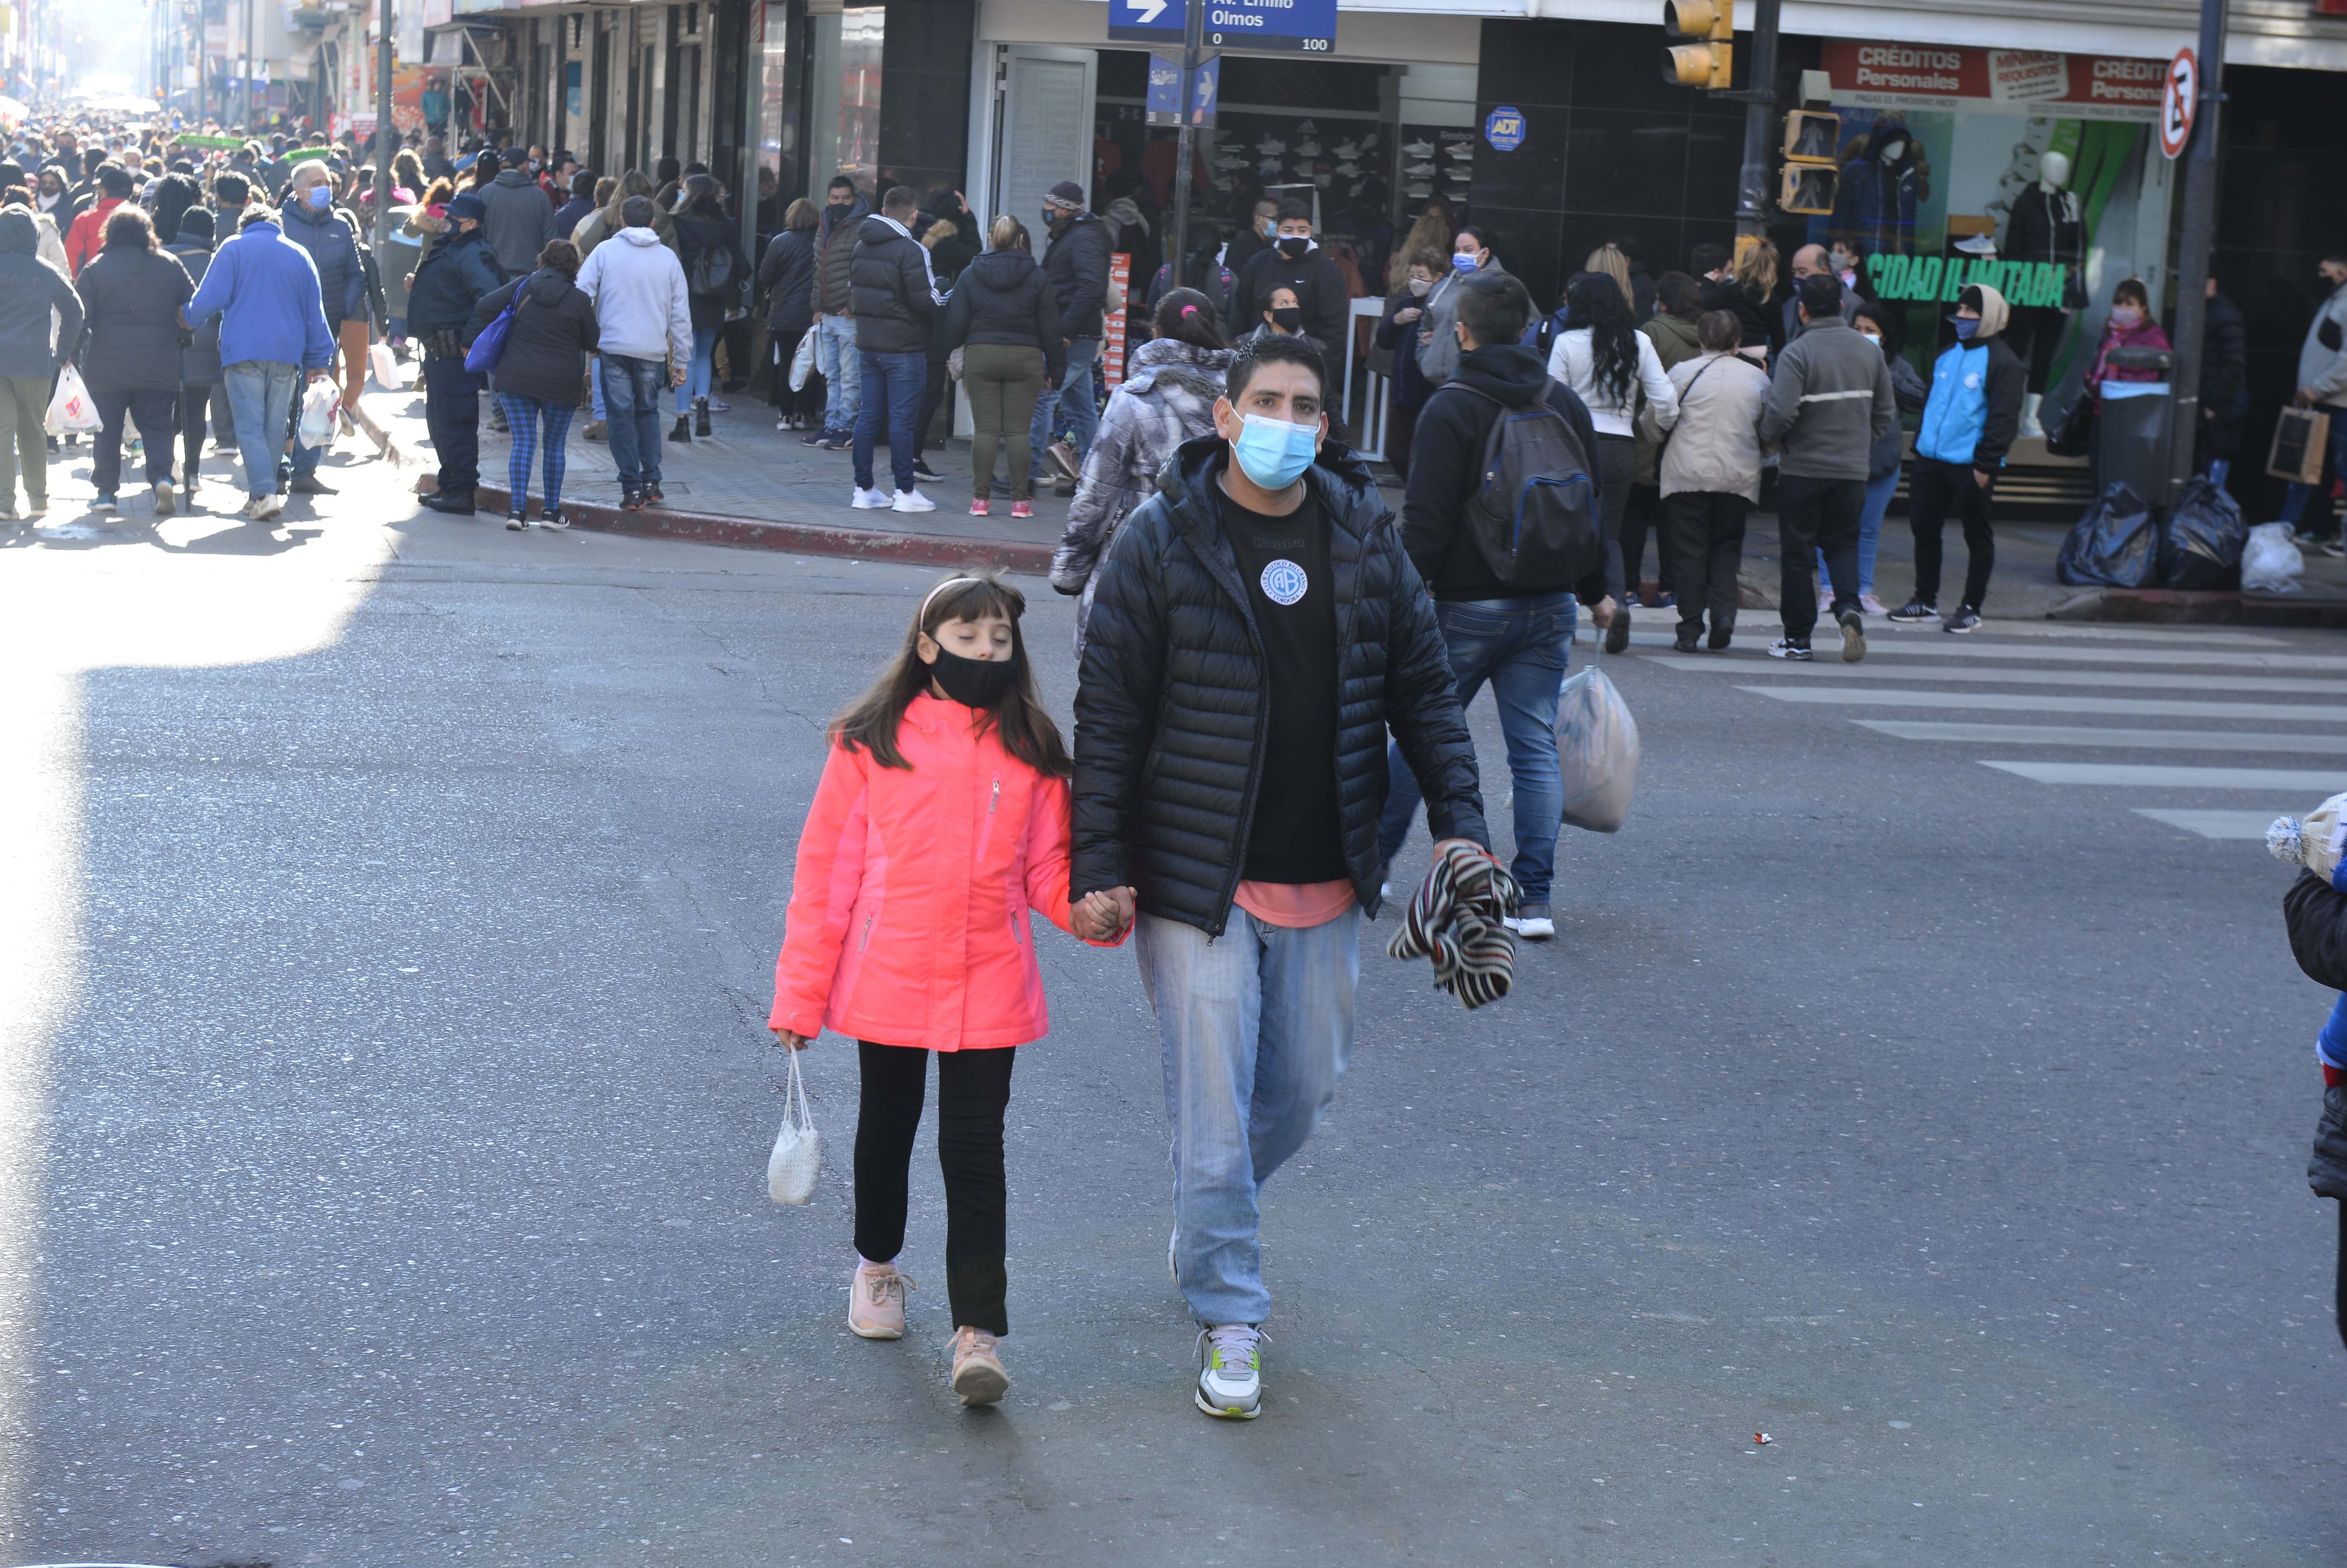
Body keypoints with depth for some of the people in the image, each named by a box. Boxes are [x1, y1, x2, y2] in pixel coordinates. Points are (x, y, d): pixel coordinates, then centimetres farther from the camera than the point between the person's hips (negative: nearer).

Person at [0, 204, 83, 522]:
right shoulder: (49, 272, 2)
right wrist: (64, 354, 14)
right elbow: (73, 310, 6)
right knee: (32, 429, 15)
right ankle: (37, 498, 22)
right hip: (35, 363, 1)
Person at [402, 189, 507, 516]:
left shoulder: (473, 255, -16)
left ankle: (461, 492, -7)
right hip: (438, 351, 11)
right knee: (439, 420, 18)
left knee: (455, 422, -9)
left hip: (455, 353, -11)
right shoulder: (449, 249, 19)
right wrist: (417, 287, 11)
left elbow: (490, 299, -29)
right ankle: (450, 486, 27)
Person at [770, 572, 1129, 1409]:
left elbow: (1047, 866, 9)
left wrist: (1087, 910, -14)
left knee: (974, 1151, -3)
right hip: (886, 984, 0)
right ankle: (876, 1268, 42)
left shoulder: (1031, 750, 2)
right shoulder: (869, 742, -4)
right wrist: (800, 994, -3)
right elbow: (826, 869, -2)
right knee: (886, 1130, 18)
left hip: (988, 988, 0)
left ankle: (978, 1332, -3)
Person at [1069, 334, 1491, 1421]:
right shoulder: (1162, 542, -7)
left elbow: (1424, 688, 10)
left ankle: (1208, 1219, 44)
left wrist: (1458, 823, 2)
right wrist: (1100, 865, -10)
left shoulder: (1364, 536, 4)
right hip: (1197, 883, -4)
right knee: (1214, 1107, -2)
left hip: (1327, 885, 4)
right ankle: (1229, 1327, 11)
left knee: (1305, 1090, 16)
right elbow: (1109, 714, -6)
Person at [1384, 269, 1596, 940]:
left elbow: (1427, 520, -15)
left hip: (1468, 607, -4)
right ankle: (1534, 899, 0)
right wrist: (1596, 586, 23)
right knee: (1536, 747, 4)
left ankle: (1371, 862, 24)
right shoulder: (1567, 403, 8)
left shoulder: (1451, 408, -11)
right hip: (1550, 606, 5)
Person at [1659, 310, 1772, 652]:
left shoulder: (1681, 372, -3)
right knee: (1726, 547, 14)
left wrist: (1653, 464, 15)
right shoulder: (1757, 377, 4)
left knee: (1690, 550, 3)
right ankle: (1724, 611, -7)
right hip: (1739, 477, 2)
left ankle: (1690, 629, 1)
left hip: (1687, 473, -2)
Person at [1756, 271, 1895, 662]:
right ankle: (1849, 607, -11)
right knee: (1843, 544, 16)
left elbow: (1781, 412, -22)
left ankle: (1798, 637, 9)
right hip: (1854, 469, 4)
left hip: (1802, 468, -4)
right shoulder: (1869, 351, 5)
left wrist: (1770, 438, -2)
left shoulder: (1797, 353, -14)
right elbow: (1887, 413, 9)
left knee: (1796, 550, 7)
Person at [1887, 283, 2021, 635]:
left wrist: (1986, 464, -18)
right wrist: (1919, 445, 18)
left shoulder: (2002, 362, -9)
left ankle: (1971, 609, 9)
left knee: (1977, 535, 3)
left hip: (1970, 466, -8)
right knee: (1924, 527, 12)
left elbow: (2003, 420, -13)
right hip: (1931, 460, 8)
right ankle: (1925, 601, 24)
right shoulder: (1949, 354, 15)